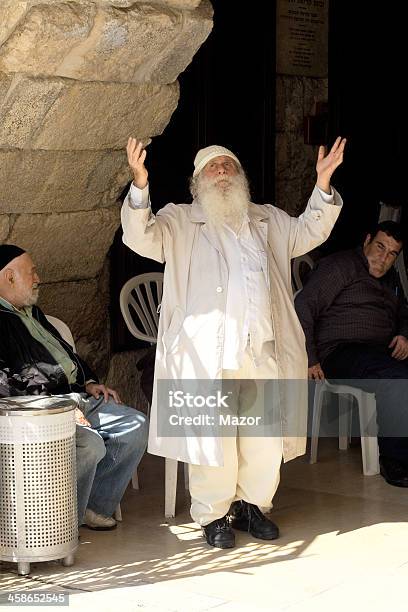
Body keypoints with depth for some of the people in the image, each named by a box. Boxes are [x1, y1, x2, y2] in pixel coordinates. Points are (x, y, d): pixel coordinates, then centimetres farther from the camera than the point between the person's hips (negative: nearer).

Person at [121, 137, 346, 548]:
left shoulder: (267, 220, 22)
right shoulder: (179, 221, 8)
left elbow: (309, 232, 21)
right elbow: (141, 238, -7)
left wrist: (323, 184, 5)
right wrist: (140, 186, -24)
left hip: (263, 348, 4)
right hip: (208, 351, -4)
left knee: (266, 434, 6)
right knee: (212, 435, -3)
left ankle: (251, 505, 22)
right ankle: (213, 516, 10)